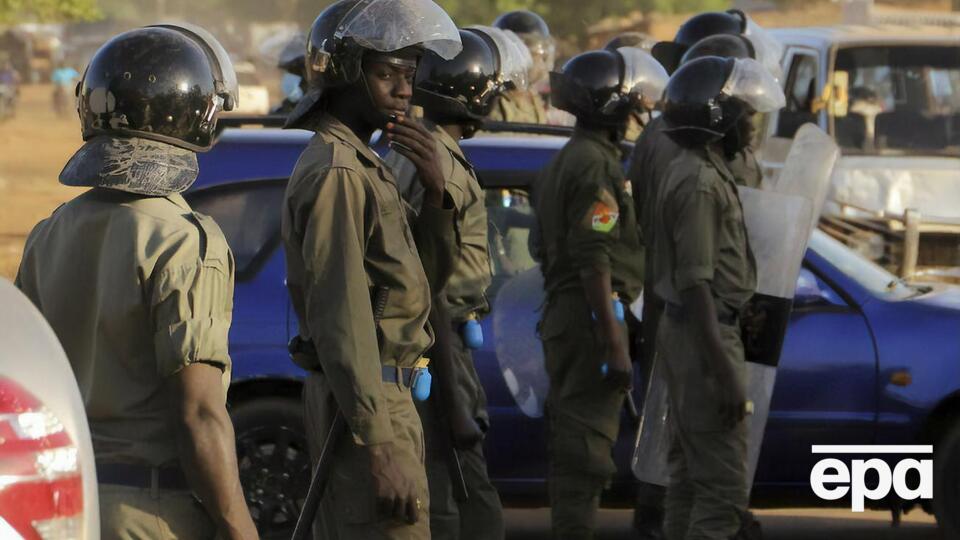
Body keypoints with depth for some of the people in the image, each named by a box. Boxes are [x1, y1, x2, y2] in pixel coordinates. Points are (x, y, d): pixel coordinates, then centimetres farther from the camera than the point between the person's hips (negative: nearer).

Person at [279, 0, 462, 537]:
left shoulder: (363, 165, 16)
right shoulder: (337, 174, -15)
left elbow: (423, 280, 17)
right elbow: (341, 320, -22)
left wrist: (435, 190, 0)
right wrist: (378, 448, -26)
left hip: (383, 395, 11)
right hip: (369, 400, -11)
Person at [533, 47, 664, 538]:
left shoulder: (560, 164, 17)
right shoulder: (597, 166, -15)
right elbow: (595, 263, -21)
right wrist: (615, 344, -22)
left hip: (561, 314, 10)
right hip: (592, 316, -10)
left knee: (569, 439, 14)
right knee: (587, 442, -9)